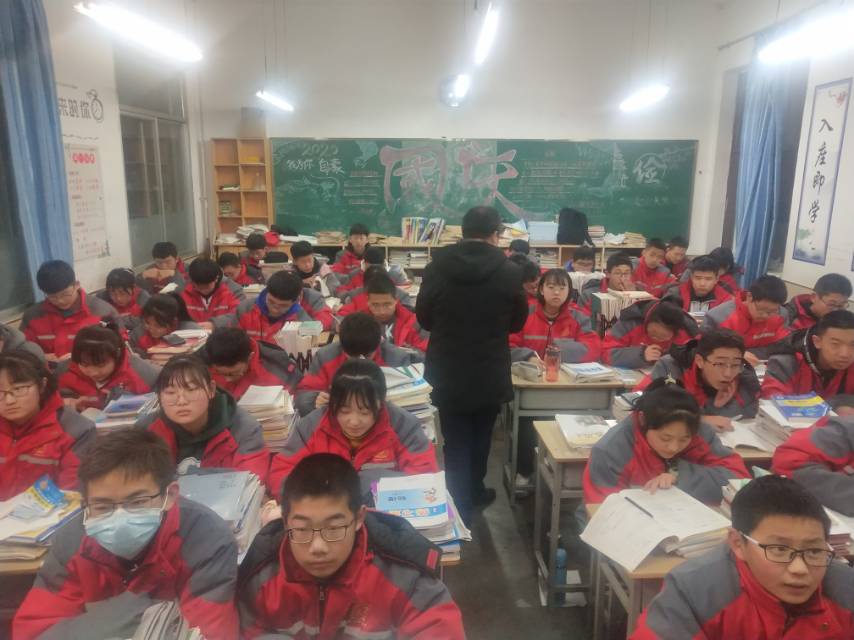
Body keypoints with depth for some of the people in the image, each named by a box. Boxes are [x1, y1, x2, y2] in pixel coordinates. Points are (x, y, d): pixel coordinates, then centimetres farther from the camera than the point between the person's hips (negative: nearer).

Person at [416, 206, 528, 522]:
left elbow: (423, 318, 2)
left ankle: (460, 509, 14)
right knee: (480, 437, 22)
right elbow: (518, 322, 2)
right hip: (490, 375, 1)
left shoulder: (436, 267, -9)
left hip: (447, 373, 0)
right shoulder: (510, 272, -12)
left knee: (456, 443, 12)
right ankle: (474, 492, 41)